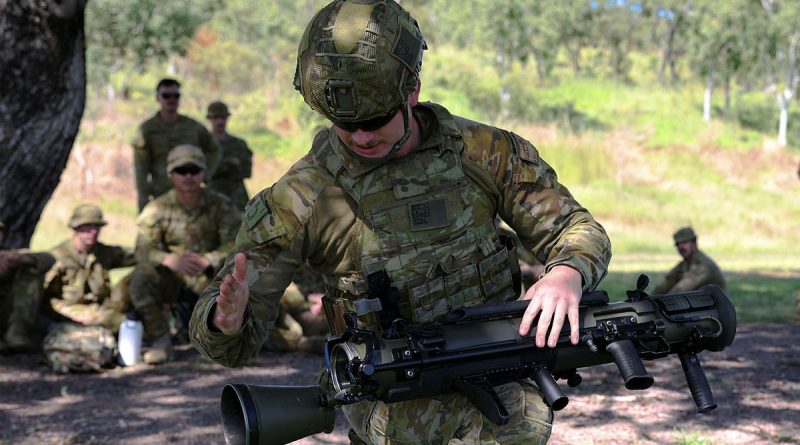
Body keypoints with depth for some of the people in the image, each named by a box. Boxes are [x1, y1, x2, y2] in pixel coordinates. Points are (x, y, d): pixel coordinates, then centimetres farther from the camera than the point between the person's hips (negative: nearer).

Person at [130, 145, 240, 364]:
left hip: (209, 278, 0)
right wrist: (171, 260, -37)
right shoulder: (158, 208, -3)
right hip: (172, 279, 0)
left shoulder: (219, 205, -4)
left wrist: (207, 261, -35)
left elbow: (235, 243, -14)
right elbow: (143, 248, -14)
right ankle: (161, 340, -14)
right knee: (141, 276, -29)